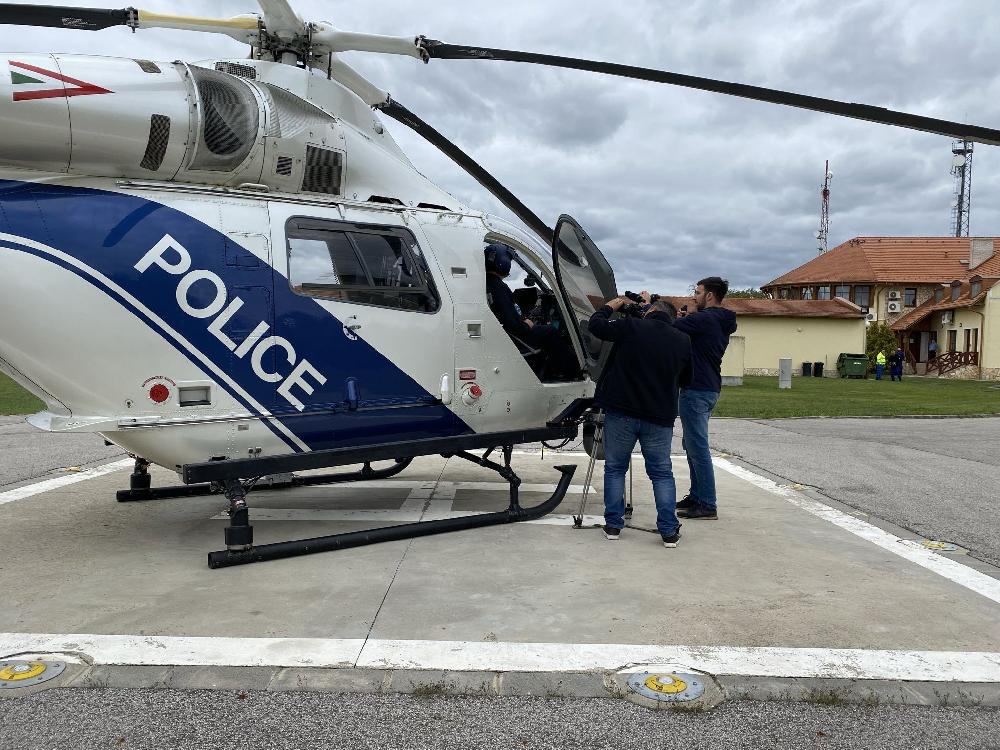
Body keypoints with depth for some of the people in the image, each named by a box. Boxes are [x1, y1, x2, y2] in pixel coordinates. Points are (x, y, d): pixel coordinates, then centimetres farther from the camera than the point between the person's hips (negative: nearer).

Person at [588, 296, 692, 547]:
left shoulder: (631, 326, -7)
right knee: (662, 473, 12)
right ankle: (669, 531, 10)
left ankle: (613, 525, 15)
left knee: (615, 468, 12)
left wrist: (614, 304, 18)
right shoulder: (683, 341, 4)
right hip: (660, 418, 2)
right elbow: (685, 379, 15)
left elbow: (595, 324, 2)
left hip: (621, 413, -2)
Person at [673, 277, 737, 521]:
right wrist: (688, 319, 9)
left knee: (698, 448, -8)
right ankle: (696, 496, 24)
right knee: (692, 445, 18)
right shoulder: (722, 323, 15)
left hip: (696, 390, -10)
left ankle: (708, 505, -6)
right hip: (710, 388, 10)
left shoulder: (704, 319, -15)